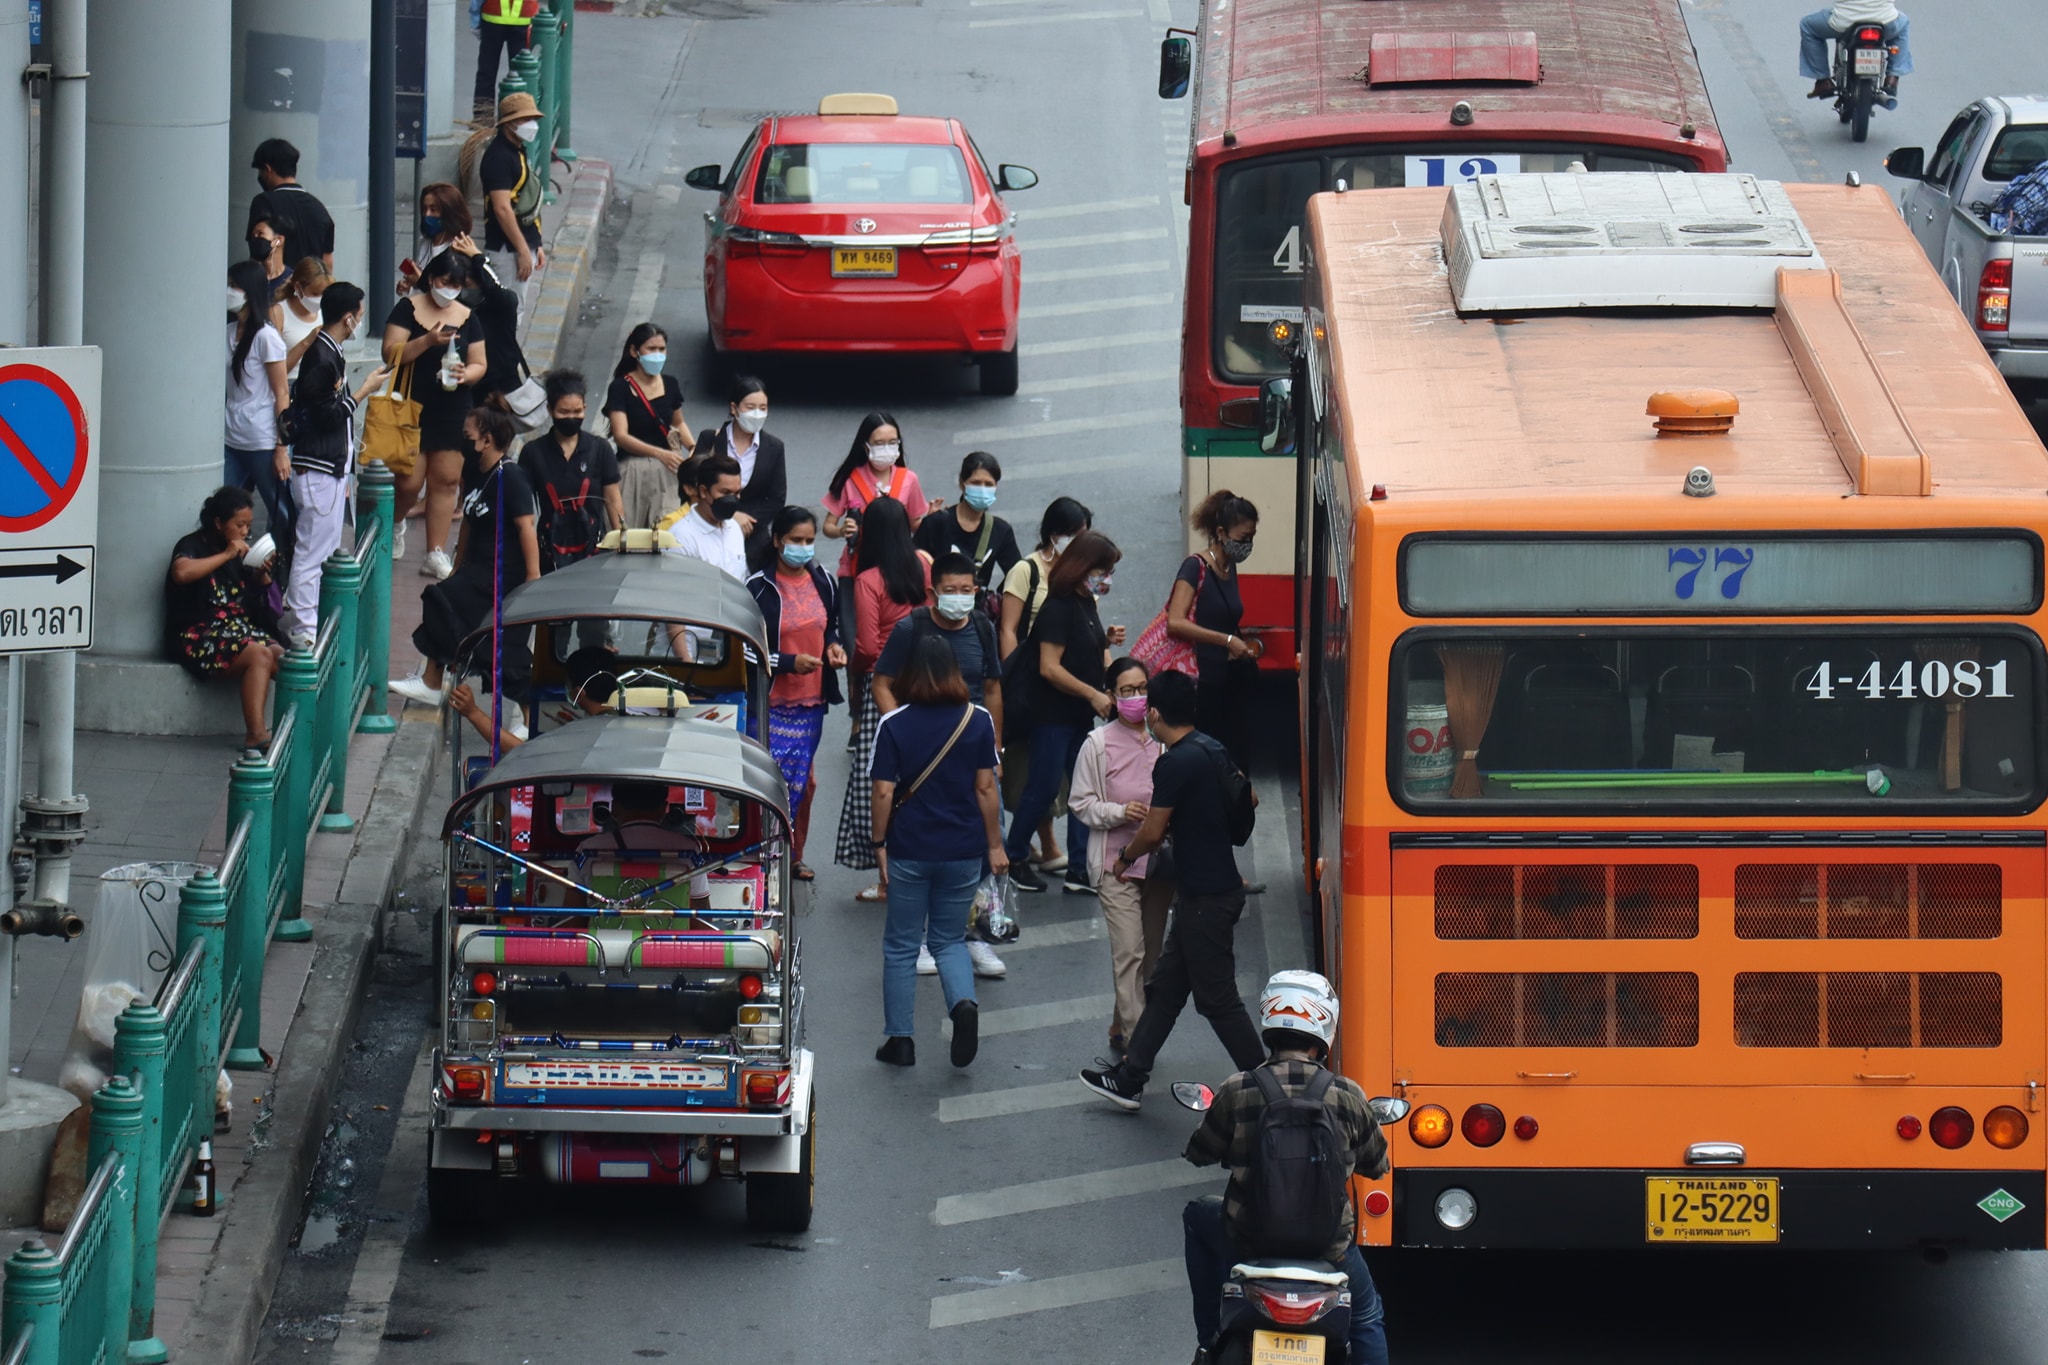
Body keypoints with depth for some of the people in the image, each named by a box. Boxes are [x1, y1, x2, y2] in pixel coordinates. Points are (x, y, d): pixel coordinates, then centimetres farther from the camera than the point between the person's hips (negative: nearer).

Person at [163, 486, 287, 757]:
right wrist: (226, 556, -19)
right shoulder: (193, 546, -2)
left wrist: (262, 574, 8)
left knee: (281, 657, -24)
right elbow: (181, 572, -27)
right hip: (200, 636, -7)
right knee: (259, 656, -32)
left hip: (243, 628, 7)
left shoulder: (240, 551, 19)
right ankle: (255, 734, -41)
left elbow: (257, 596, 31)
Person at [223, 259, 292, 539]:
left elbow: (281, 395, -9)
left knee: (280, 515, 2)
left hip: (263, 443, -6)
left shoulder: (266, 337, -9)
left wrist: (282, 448, -13)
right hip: (231, 441, 6)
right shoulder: (228, 332, 9)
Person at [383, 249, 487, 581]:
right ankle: (393, 525, 28)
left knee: (446, 480, 0)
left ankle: (436, 554, 5)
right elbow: (391, 355, -10)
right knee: (409, 481, -5)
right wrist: (427, 341, -22)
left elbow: (480, 364, 11)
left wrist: (466, 374, -12)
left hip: (454, 412, 3)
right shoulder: (408, 309, -2)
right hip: (412, 408, -3)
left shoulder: (467, 318, 9)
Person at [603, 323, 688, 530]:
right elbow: (621, 436, -13)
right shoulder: (621, 388, -5)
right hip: (633, 471, -4)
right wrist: (659, 453, -24)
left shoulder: (671, 386, 10)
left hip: (665, 471, 4)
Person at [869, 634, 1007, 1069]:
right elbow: (985, 788, -2)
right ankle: (964, 1003, -11)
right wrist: (994, 845, 7)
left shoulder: (894, 726, -9)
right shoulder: (978, 721, -4)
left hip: (910, 850, -2)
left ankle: (899, 1039, 13)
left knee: (901, 946, 11)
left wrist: (878, 841, 3)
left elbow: (883, 793, -10)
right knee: (949, 939, 17)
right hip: (964, 850, 2)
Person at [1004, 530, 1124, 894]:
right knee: (1043, 788, -1)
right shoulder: (1058, 607, -16)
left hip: (1081, 715, 8)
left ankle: (1079, 869, 8)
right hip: (1053, 715, -8)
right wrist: (1093, 694, -20)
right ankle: (1014, 859, 14)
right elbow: (1050, 667, -21)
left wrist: (1107, 642, 1)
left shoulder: (1087, 604, 11)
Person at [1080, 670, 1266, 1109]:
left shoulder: (1175, 763, -20)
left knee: (1218, 999, -2)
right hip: (1222, 883, 10)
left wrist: (1125, 858, 4)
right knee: (1166, 986, 16)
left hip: (1205, 898, -10)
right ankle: (1129, 1077, 23)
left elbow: (1153, 832, -17)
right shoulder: (1214, 750, 8)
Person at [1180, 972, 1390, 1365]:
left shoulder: (1238, 1091, -12)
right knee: (1368, 1319, 30)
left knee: (1198, 1214, 33)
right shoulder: (1347, 1096, -10)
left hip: (1247, 1244, 0)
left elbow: (1200, 1153, 3)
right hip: (1328, 1250, 0)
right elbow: (1376, 1163, 4)